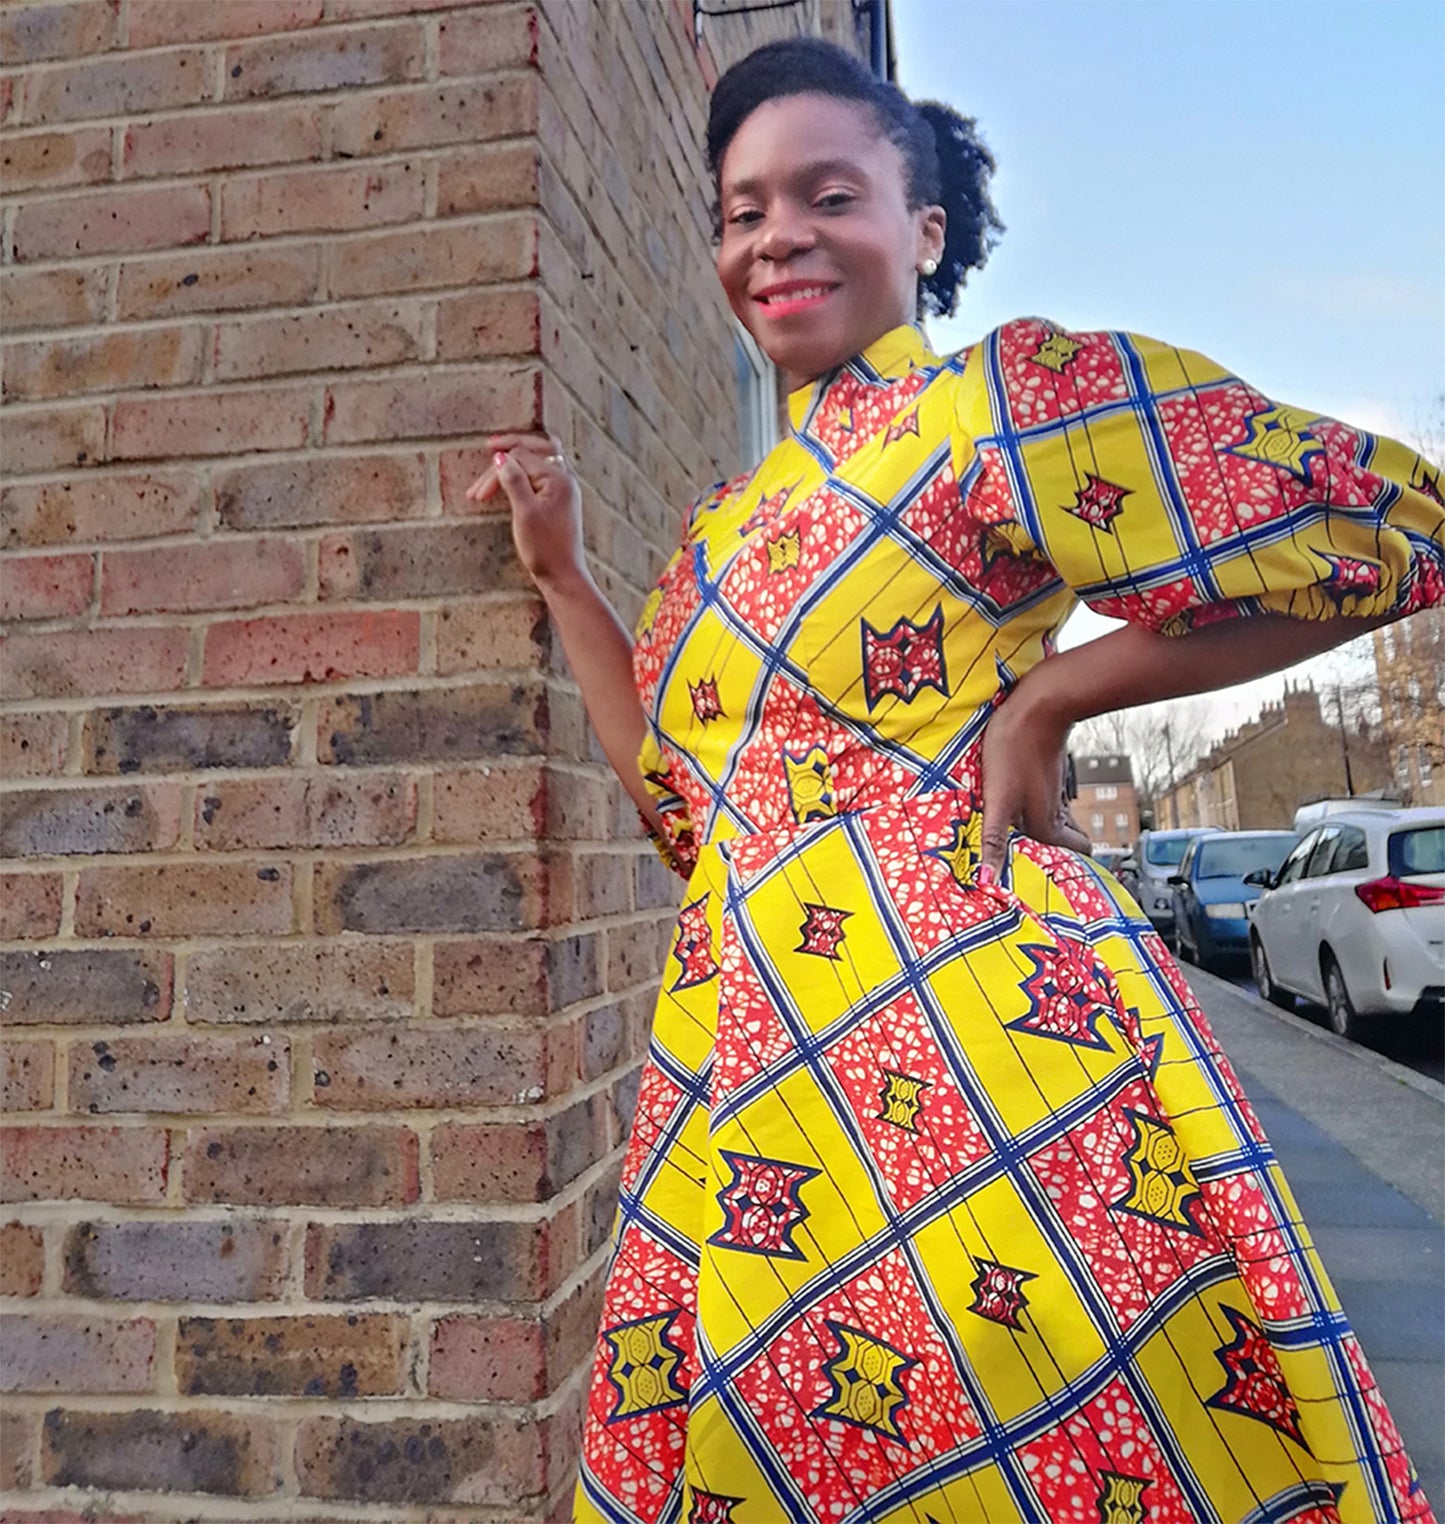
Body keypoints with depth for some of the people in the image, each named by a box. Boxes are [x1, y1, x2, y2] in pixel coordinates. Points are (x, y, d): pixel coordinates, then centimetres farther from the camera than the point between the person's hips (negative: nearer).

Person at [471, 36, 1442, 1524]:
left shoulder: (1004, 398, -3)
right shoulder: (733, 517, 17)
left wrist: (1047, 694, -9)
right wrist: (560, 572, 19)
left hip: (967, 1053, -6)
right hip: (744, 1087, 7)